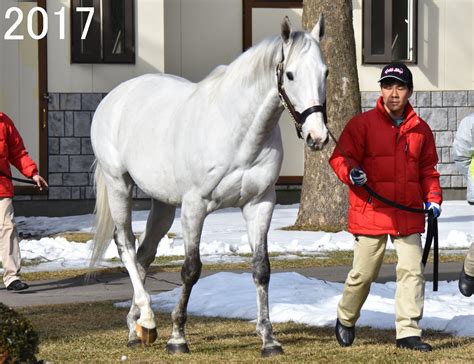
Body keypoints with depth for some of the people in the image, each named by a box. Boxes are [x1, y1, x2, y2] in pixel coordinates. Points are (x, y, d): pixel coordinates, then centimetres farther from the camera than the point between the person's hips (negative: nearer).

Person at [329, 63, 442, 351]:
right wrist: (351, 173, -24)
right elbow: (341, 157, -3)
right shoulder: (362, 124, -3)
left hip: (409, 214, 3)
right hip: (370, 212, -3)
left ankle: (408, 332, 1)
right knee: (363, 273, 4)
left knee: (412, 271, -4)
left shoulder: (420, 129, 9)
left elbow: (428, 168, 17)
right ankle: (346, 320, 28)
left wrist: (433, 198, 4)